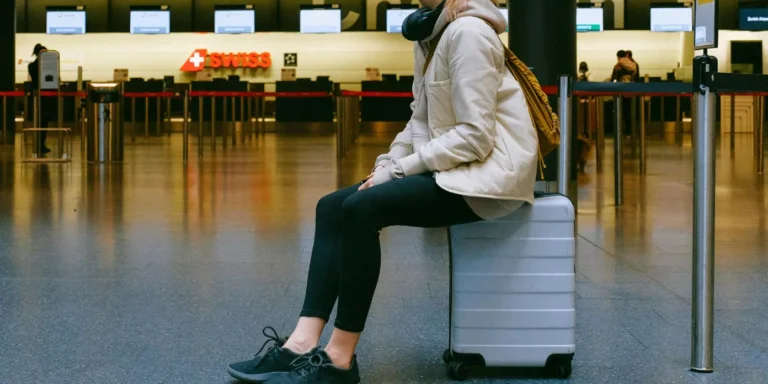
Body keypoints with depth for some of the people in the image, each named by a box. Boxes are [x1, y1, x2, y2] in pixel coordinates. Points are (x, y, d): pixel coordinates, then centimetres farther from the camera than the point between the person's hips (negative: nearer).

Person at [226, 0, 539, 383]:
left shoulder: (468, 32, -15)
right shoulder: (431, 34, 15)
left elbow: (475, 136, -21)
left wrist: (399, 169, -16)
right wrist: (387, 164, -1)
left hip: (489, 169, -10)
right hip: (452, 166, 10)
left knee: (361, 208, -25)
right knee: (332, 207, -3)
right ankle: (302, 346, -14)